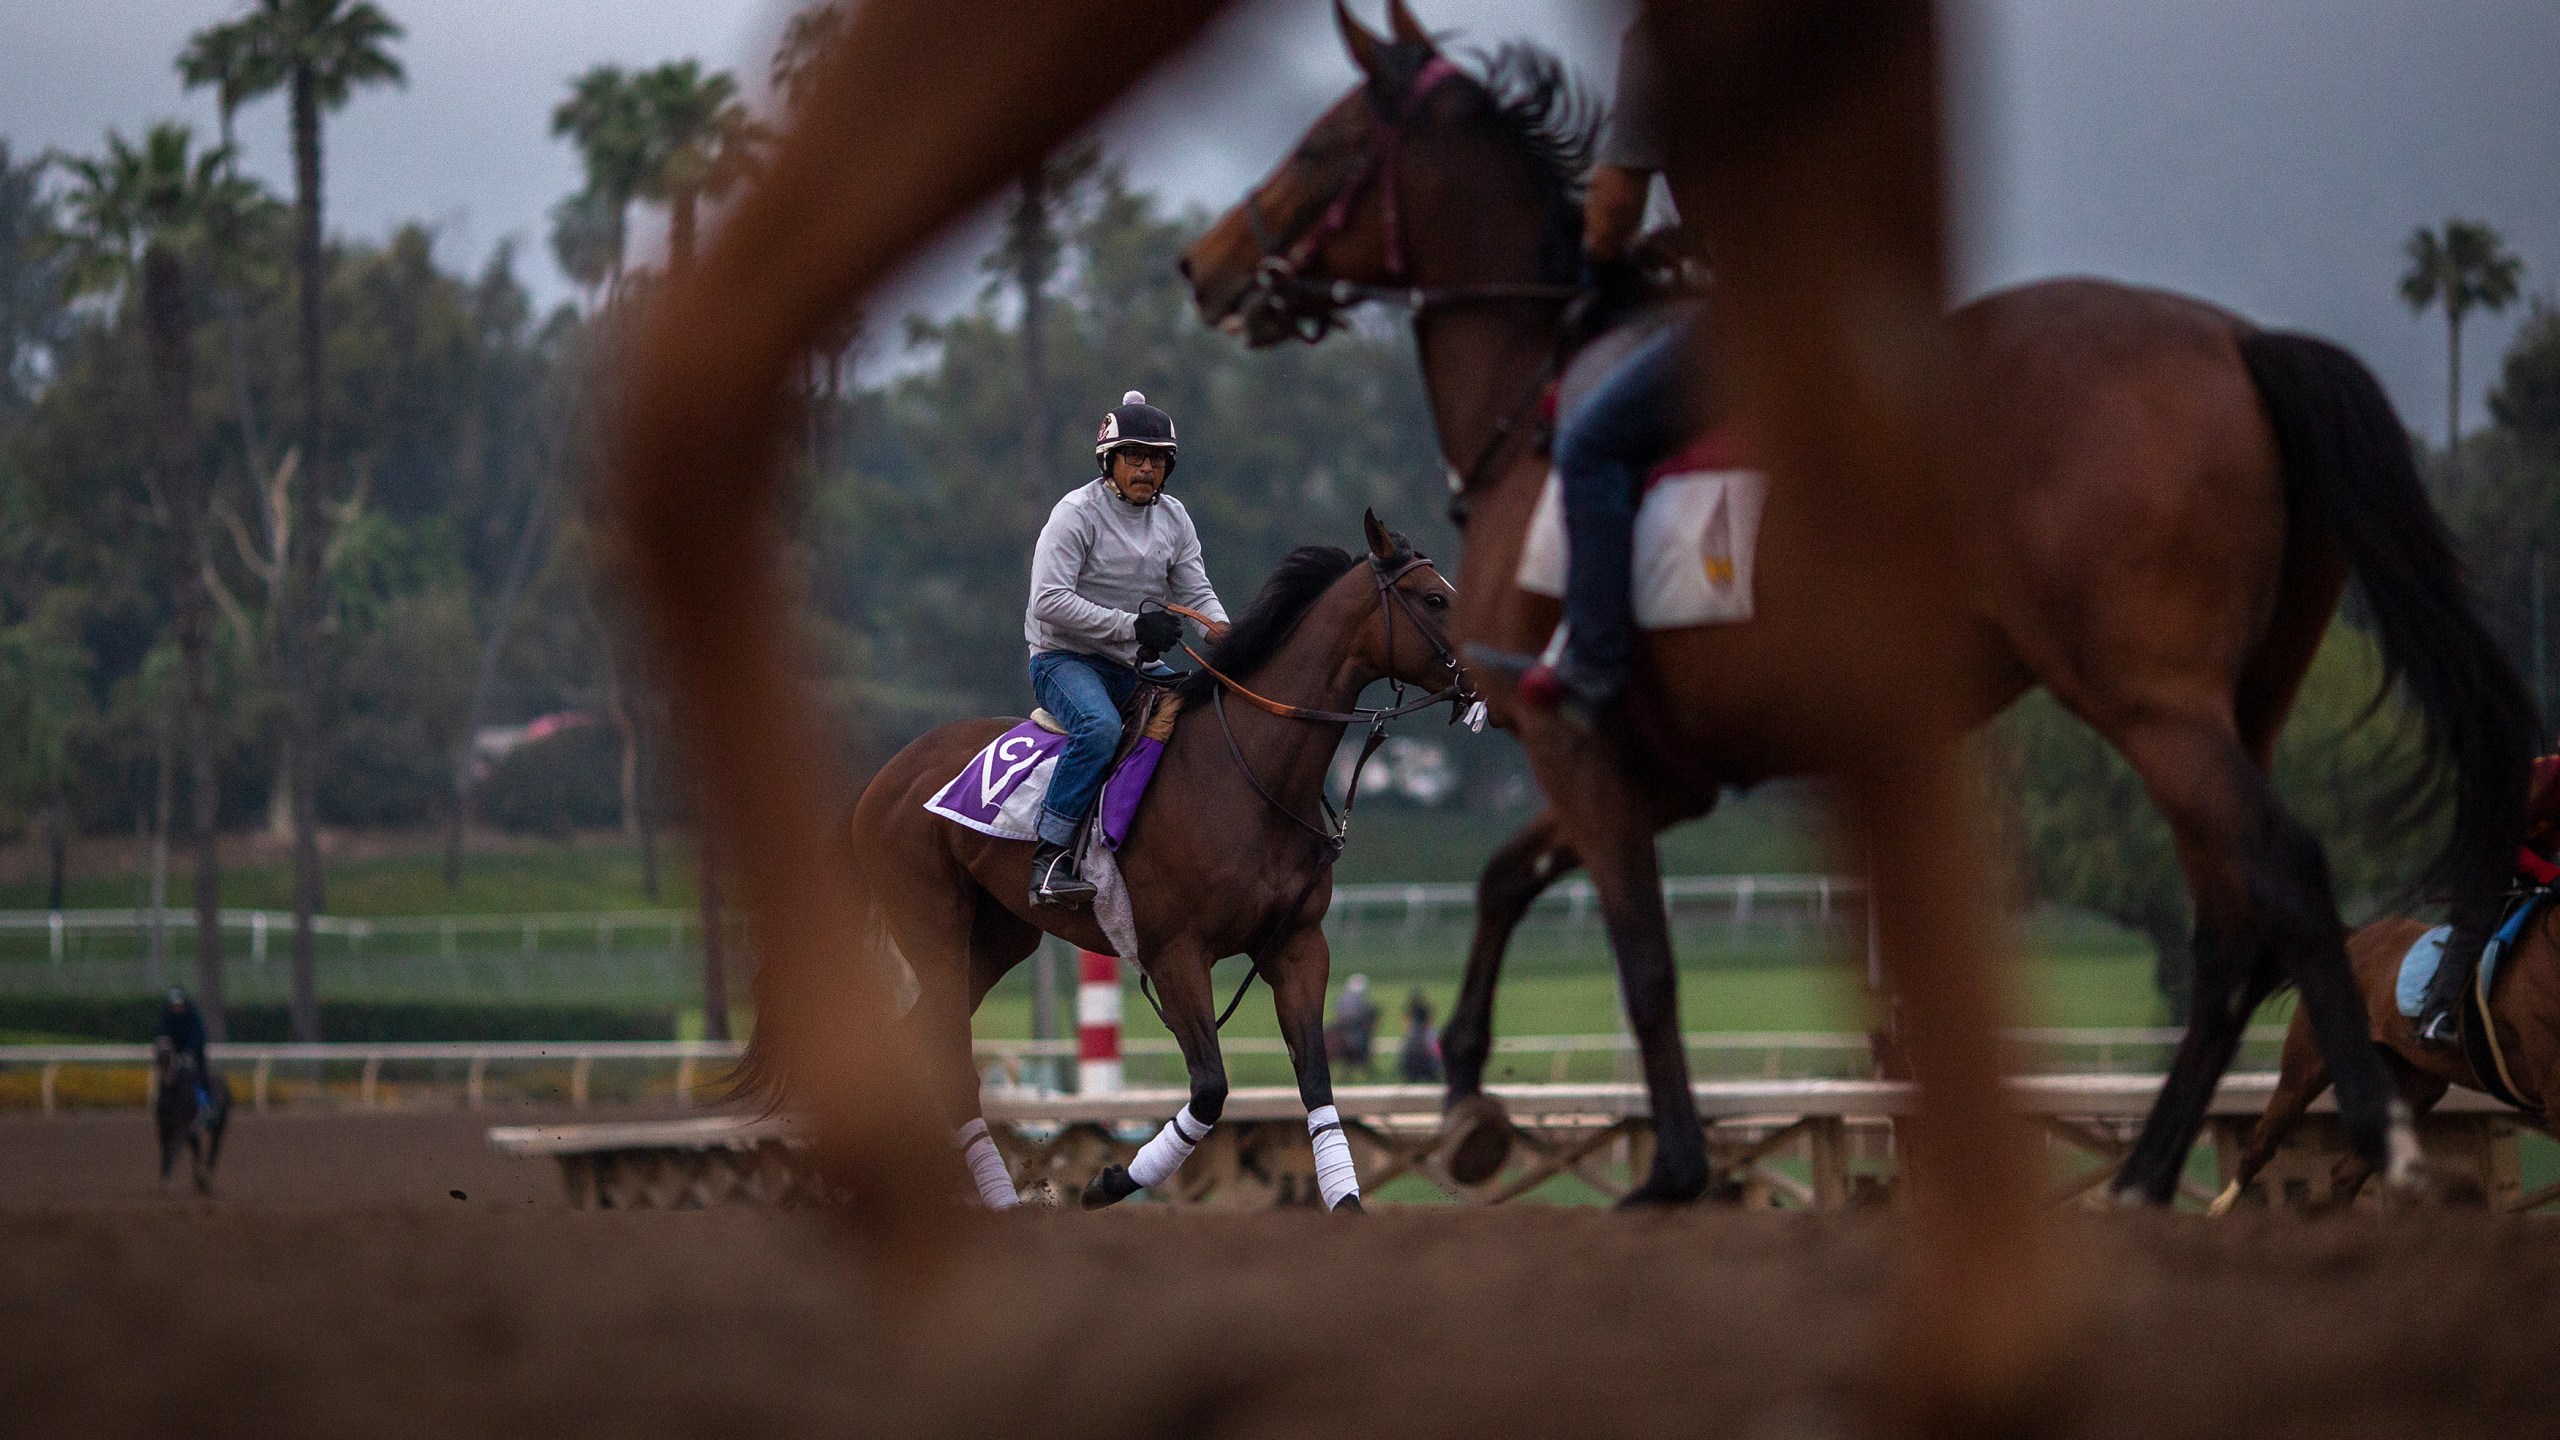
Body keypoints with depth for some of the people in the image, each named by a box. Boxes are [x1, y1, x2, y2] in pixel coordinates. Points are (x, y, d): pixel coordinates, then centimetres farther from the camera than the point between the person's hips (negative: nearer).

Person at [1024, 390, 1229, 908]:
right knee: (1100, 727, -36)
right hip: (1065, 658, -7)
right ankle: (1050, 858, -35)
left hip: (1134, 669, 7)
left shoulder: (1173, 518, 10)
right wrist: (1132, 626, -24)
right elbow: (1050, 600, -20)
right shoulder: (1077, 512, -11)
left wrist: (1221, 632, -14)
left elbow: (1195, 591, 9)